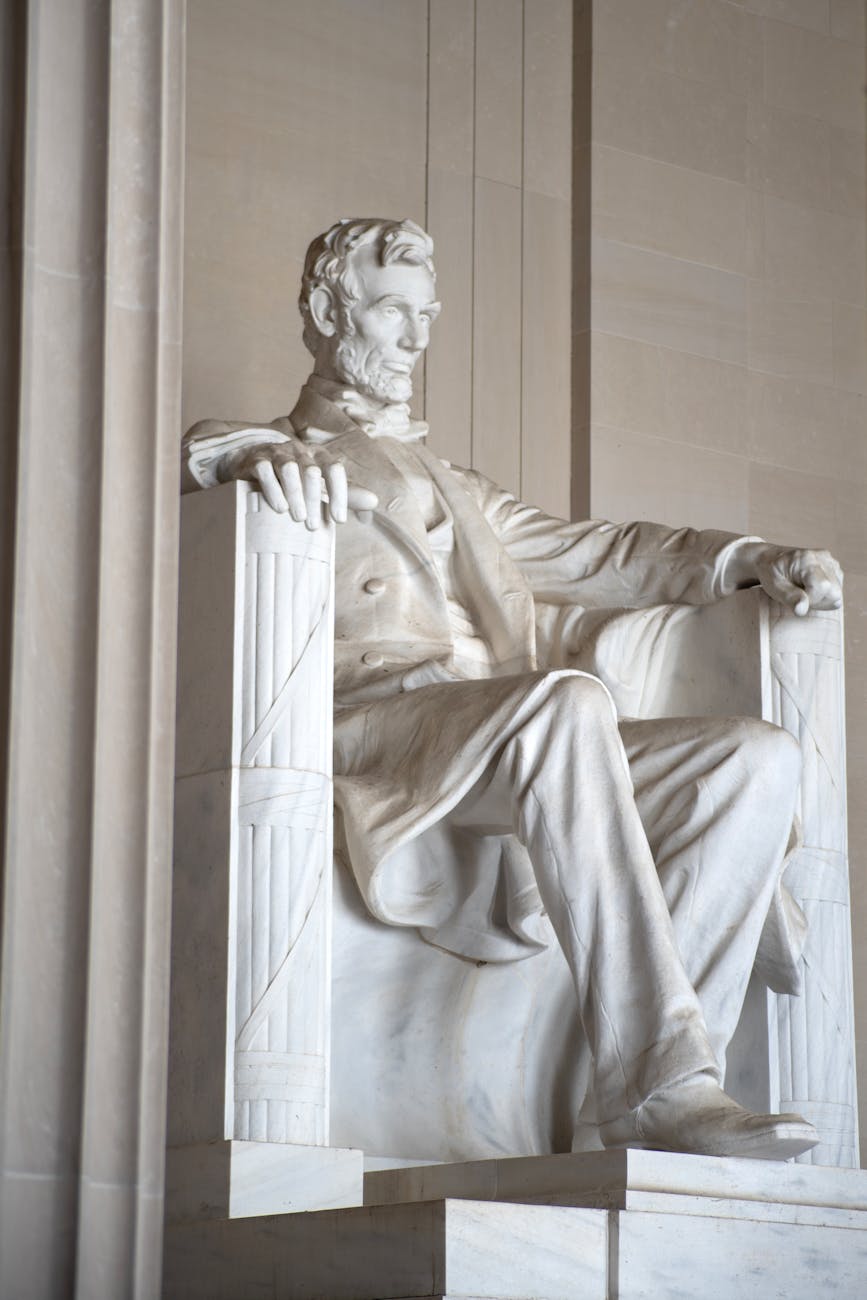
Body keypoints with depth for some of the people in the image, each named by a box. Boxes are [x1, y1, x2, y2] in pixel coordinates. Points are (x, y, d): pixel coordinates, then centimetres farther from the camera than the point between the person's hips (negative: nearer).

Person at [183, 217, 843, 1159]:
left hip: (509, 749, 7)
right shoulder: (271, 455, 19)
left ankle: (653, 1091, -30)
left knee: (760, 760, -17)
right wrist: (259, 455, -28)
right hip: (361, 721, -6)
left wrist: (750, 559, 17)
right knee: (564, 701, -37)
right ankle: (660, 1080, -41)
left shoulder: (448, 487, 39)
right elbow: (200, 451, -4)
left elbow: (588, 555, 34)